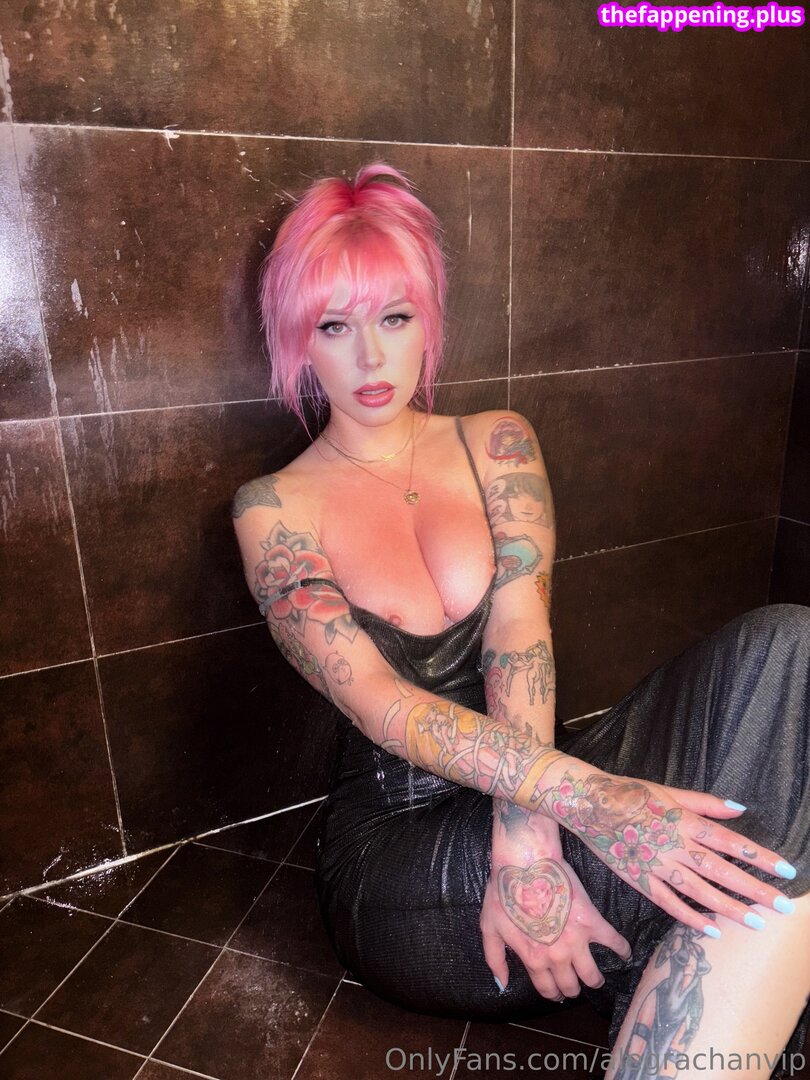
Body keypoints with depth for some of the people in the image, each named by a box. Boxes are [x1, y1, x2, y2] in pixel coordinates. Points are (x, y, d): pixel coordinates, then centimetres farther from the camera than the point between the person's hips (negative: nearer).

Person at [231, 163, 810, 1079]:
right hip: (396, 850, -3)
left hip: (522, 789, 4)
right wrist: (580, 796, -31)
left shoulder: (498, 445, 6)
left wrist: (525, 839, -25)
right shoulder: (274, 509, -1)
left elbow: (520, 634, -9)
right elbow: (376, 700, -16)